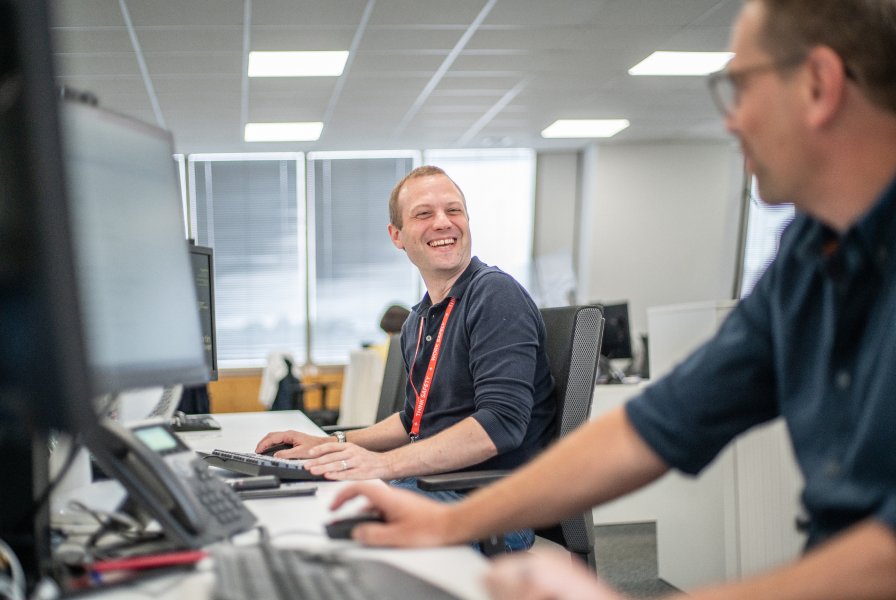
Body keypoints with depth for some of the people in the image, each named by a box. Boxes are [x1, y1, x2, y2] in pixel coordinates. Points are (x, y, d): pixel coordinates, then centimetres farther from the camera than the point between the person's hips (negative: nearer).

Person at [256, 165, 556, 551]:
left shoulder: (496, 295, -12)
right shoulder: (418, 322, 16)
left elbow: (501, 423, -23)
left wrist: (385, 464, -28)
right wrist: (334, 445, 14)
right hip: (430, 485, 8)